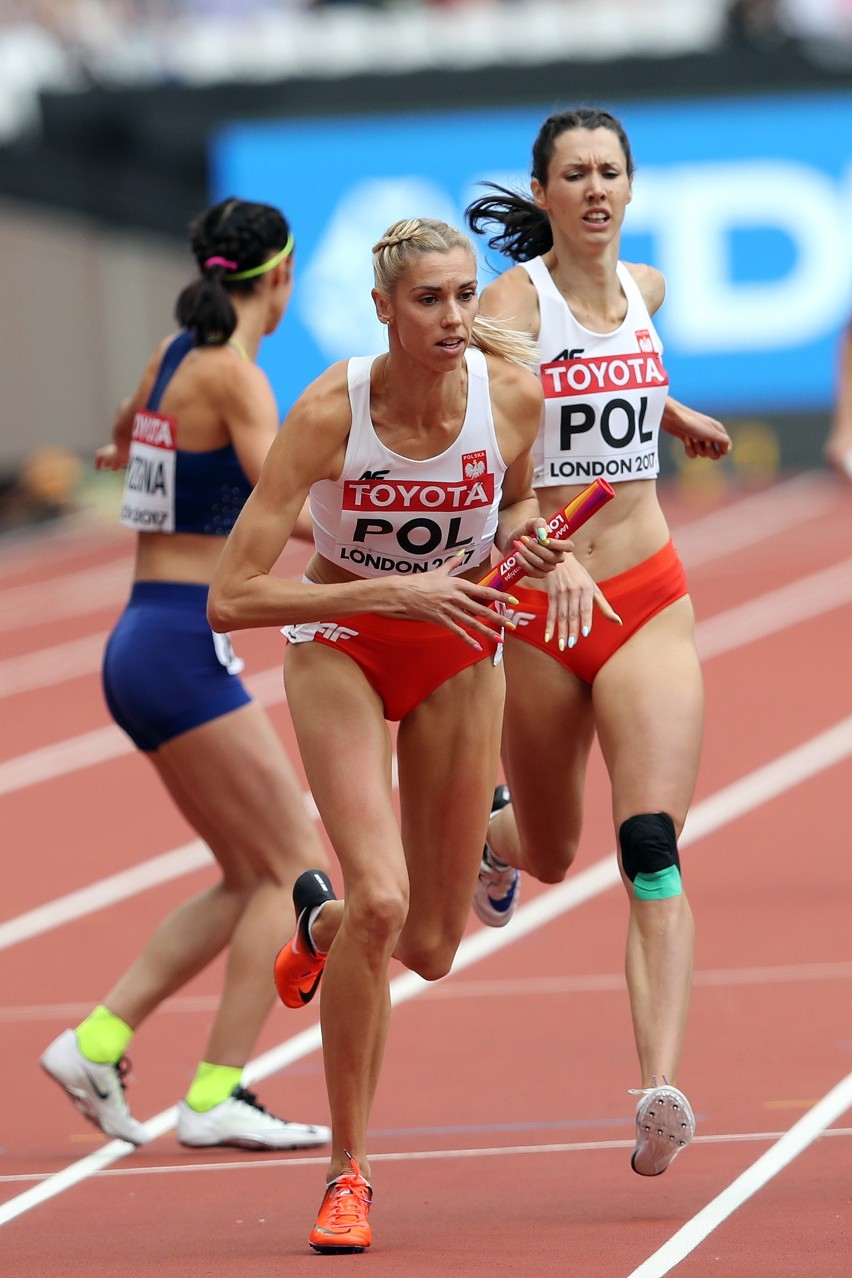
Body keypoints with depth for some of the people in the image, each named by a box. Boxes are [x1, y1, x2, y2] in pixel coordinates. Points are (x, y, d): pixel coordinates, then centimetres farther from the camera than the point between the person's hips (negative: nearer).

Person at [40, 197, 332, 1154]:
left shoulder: (173, 354, 13)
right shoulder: (233, 373, -12)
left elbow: (128, 438, 36)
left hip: (141, 644, 9)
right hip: (185, 650, -9)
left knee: (253, 879, 13)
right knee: (294, 868, -4)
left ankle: (97, 1040, 10)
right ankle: (217, 1096, -5)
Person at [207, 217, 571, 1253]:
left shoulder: (513, 392, -18)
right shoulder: (329, 410, -27)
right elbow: (229, 599, -28)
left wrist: (523, 538, -17)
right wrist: (392, 593, -34)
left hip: (459, 654, 3)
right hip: (342, 646, -3)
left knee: (429, 946, 6)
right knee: (382, 899, -23)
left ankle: (320, 922, 44)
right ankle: (348, 1169, -8)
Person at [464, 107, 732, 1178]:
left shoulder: (645, 288, 5)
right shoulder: (512, 299, -13)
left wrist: (674, 416, 37)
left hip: (649, 601, 3)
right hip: (538, 607, -2)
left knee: (651, 848, -15)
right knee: (551, 854, 15)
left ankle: (661, 1090, -25)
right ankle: (490, 829, 54)